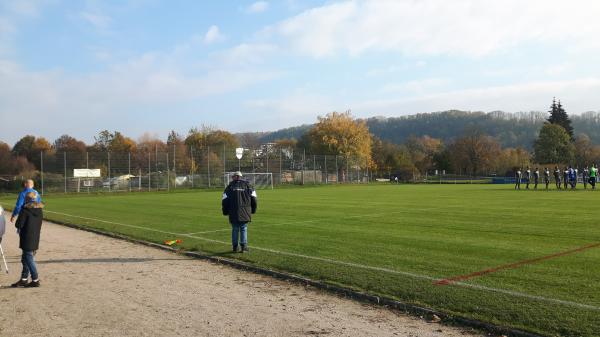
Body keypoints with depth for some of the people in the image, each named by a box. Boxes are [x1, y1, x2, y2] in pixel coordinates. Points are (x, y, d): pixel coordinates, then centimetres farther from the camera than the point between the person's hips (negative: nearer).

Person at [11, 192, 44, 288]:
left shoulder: (25, 210, -14)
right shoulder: (39, 210, 7)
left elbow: (18, 224, -13)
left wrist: (20, 227, 7)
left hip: (27, 239, -7)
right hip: (35, 239, 7)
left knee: (29, 259, 0)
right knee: (25, 258, 18)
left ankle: (35, 280, 1)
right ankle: (23, 279, 25)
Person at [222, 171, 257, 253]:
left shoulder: (230, 186, 7)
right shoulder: (247, 185, 9)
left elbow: (225, 200, 4)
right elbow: (253, 198, 7)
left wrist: (225, 211, 13)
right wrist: (253, 209, 16)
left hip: (233, 212, 0)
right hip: (245, 212, 0)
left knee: (235, 229, 8)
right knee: (244, 229, 6)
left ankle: (235, 247, 9)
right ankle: (244, 246, 1)